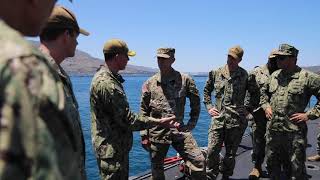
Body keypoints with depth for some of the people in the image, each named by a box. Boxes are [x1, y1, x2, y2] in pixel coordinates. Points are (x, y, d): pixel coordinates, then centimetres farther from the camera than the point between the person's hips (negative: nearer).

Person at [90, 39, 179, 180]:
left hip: (117, 147, 10)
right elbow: (127, 120, -24)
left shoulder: (104, 77, 9)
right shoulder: (106, 84, -25)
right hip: (112, 151, -10)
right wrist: (159, 122, -18)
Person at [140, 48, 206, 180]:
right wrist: (144, 135, 2)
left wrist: (192, 123, 4)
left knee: (199, 161, -10)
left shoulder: (185, 80, -3)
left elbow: (195, 102, 9)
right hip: (157, 133, 1)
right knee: (157, 169, 14)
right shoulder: (149, 83, 0)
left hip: (180, 131, -1)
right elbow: (144, 111, 4)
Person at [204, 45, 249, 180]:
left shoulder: (245, 75, 0)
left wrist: (249, 108, 4)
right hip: (218, 118, 1)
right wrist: (209, 107, 8)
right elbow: (206, 91, 16)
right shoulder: (216, 73, 5)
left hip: (237, 120, -1)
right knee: (212, 151, -2)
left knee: (231, 153, 11)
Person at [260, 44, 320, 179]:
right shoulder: (274, 75, 8)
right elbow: (263, 91, 23)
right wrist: (266, 106, 8)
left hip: (294, 132, -5)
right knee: (272, 166, 19)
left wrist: (309, 115, -13)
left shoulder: (308, 77, -10)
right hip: (272, 129, 5)